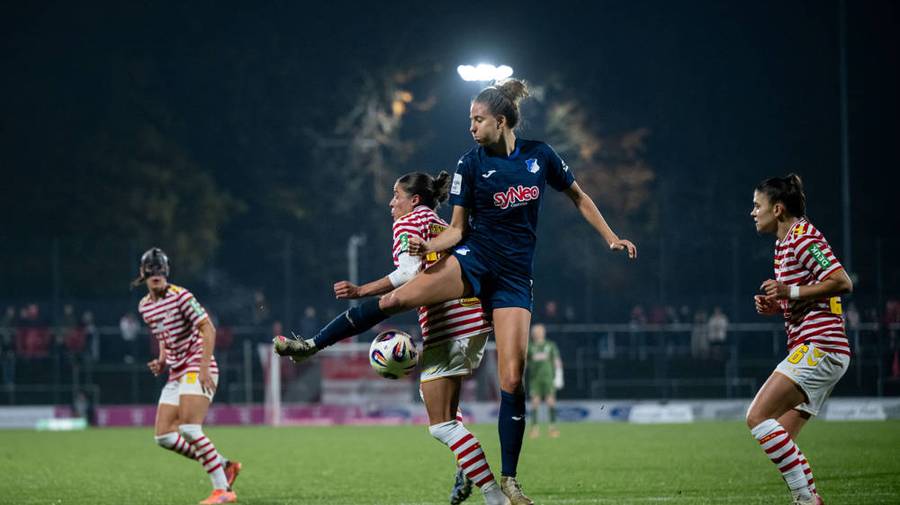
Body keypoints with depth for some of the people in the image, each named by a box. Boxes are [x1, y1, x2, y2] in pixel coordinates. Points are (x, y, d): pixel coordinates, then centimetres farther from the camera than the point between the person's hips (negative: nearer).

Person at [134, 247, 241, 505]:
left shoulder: (180, 297, -12)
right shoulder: (145, 307, 12)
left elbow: (208, 329, -16)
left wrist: (204, 367, -23)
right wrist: (162, 361, 9)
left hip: (198, 368, -9)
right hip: (176, 374, 9)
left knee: (189, 429, -23)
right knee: (164, 437, 1)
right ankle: (224, 465, 13)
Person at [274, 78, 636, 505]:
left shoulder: (540, 156, 0)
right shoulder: (471, 164, -2)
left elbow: (578, 197, 15)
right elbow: (457, 228, 1)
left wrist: (611, 238, 11)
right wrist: (431, 245, -18)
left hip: (514, 276, 0)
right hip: (474, 258, 0)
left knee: (512, 378, -7)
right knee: (395, 299, -23)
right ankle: (311, 345, -14)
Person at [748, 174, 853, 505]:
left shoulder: (803, 237, -9)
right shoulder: (785, 244, 22)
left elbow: (842, 282, -18)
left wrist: (790, 292, -18)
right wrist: (775, 306, 12)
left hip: (817, 346, -11)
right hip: (816, 350, 11)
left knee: (758, 418, -17)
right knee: (781, 438, 6)